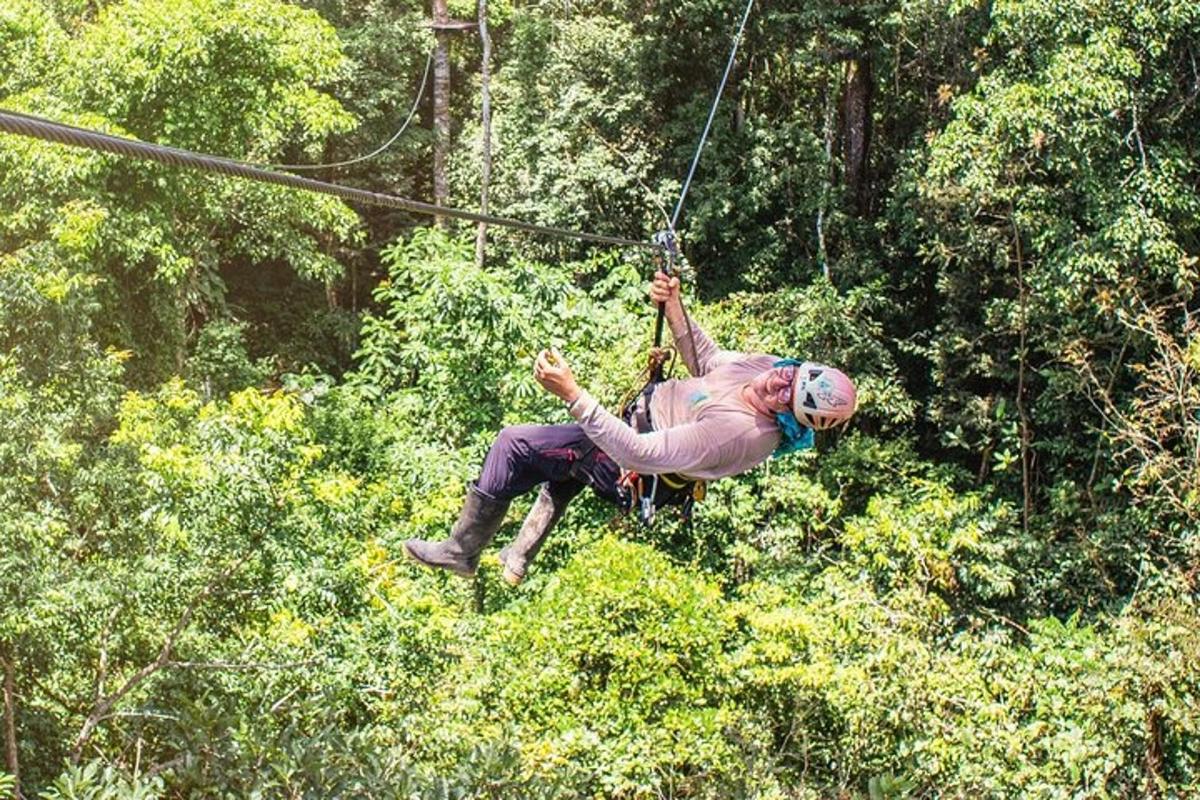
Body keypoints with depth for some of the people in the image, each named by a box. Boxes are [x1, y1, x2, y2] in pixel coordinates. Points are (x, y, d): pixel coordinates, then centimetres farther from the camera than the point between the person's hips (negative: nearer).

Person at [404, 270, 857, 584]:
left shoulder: (741, 432, -41)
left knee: (513, 445, -6)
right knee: (559, 461, 30)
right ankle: (518, 560, 40)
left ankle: (462, 551, 12)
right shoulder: (770, 366, -16)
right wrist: (673, 307, -10)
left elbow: (638, 454, -40)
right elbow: (705, 361, 5)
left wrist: (571, 393, -42)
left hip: (626, 466, -9)